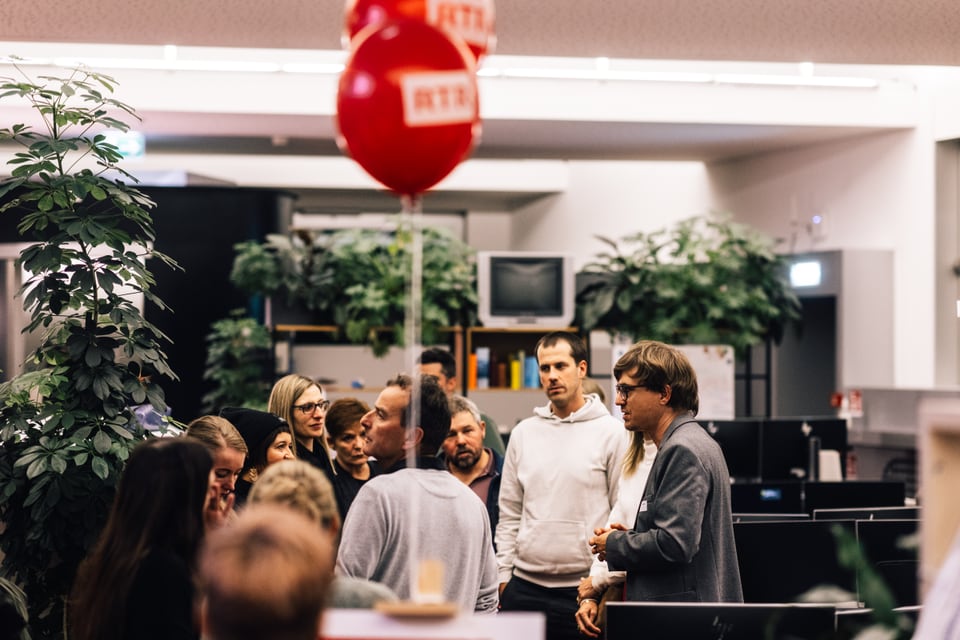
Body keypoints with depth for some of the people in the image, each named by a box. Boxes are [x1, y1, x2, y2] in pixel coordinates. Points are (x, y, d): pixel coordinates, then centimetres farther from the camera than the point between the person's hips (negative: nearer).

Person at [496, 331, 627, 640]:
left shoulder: (612, 433, -2)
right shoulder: (524, 433, 10)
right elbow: (509, 514, 13)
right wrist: (503, 577, 7)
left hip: (585, 589, -4)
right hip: (525, 587, 4)